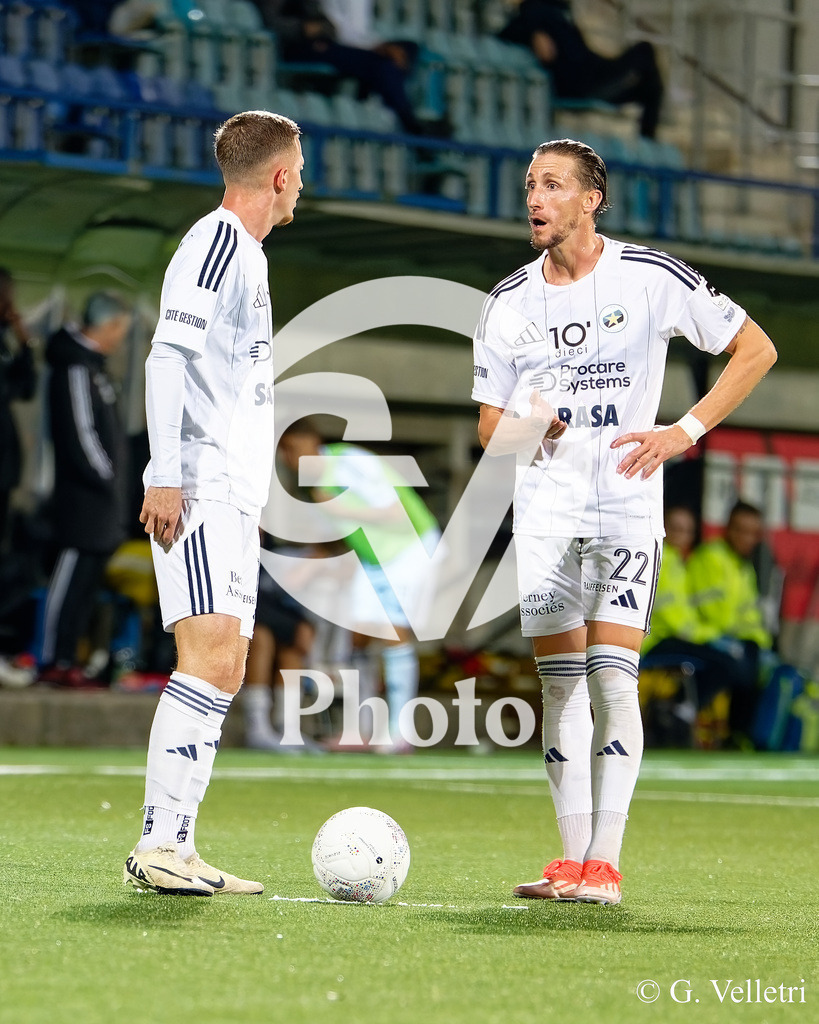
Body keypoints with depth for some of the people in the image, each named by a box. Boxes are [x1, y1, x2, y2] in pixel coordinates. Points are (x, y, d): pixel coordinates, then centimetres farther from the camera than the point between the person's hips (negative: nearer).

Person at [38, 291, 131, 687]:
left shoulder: (91, 364, 17)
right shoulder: (76, 368, -14)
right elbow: (79, 433, -19)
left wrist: (115, 485, 14)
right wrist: (105, 479, -14)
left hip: (100, 496, 10)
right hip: (85, 495, -10)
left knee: (85, 579, 11)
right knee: (71, 575, -8)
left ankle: (66, 658, 14)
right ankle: (53, 661, -7)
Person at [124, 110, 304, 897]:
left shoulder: (245, 254, 22)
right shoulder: (214, 243, -7)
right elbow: (166, 358, -16)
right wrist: (165, 477, -22)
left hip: (234, 498, 10)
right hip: (199, 491, -10)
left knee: (225, 671, 6)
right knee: (210, 655, -18)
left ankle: (174, 848, 7)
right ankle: (158, 845, -21)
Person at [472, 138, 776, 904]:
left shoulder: (652, 279, -5)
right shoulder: (508, 303, 6)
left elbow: (755, 349, 2)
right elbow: (490, 427, 11)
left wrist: (686, 431, -7)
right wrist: (521, 431, -14)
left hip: (626, 506, -4)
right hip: (543, 510, 4)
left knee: (610, 676, -13)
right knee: (559, 682, 1)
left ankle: (604, 864, -12)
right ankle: (572, 859, 6)